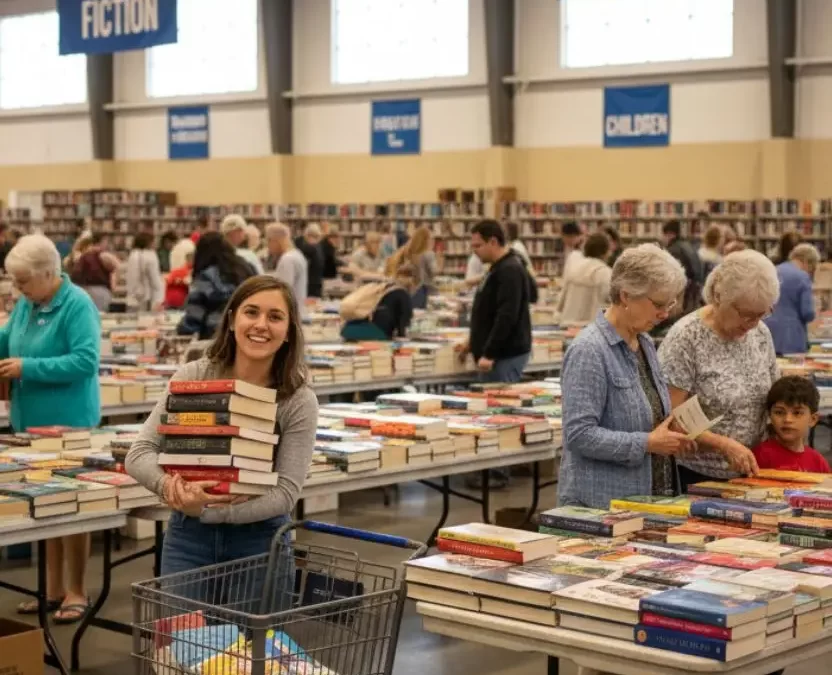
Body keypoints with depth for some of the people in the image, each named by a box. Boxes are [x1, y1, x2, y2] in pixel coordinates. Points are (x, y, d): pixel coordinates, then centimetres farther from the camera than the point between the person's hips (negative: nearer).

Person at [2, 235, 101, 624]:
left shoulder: (78, 305, -15)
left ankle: (76, 593, 10)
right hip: (32, 419, 8)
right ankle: (53, 588, 22)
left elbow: (86, 361, -24)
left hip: (68, 423, -8)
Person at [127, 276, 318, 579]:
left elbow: (286, 492, -14)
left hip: (260, 541, -1)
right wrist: (168, 485, -28)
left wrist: (205, 510, -26)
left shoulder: (299, 402, -8)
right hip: (189, 536, 1)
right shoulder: (193, 376, -4)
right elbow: (140, 453, -5)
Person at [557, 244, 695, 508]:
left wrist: (670, 436, 3)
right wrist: (648, 443, -20)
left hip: (649, 496, 8)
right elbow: (580, 435, -22)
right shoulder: (589, 350, -16)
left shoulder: (645, 343, 11)